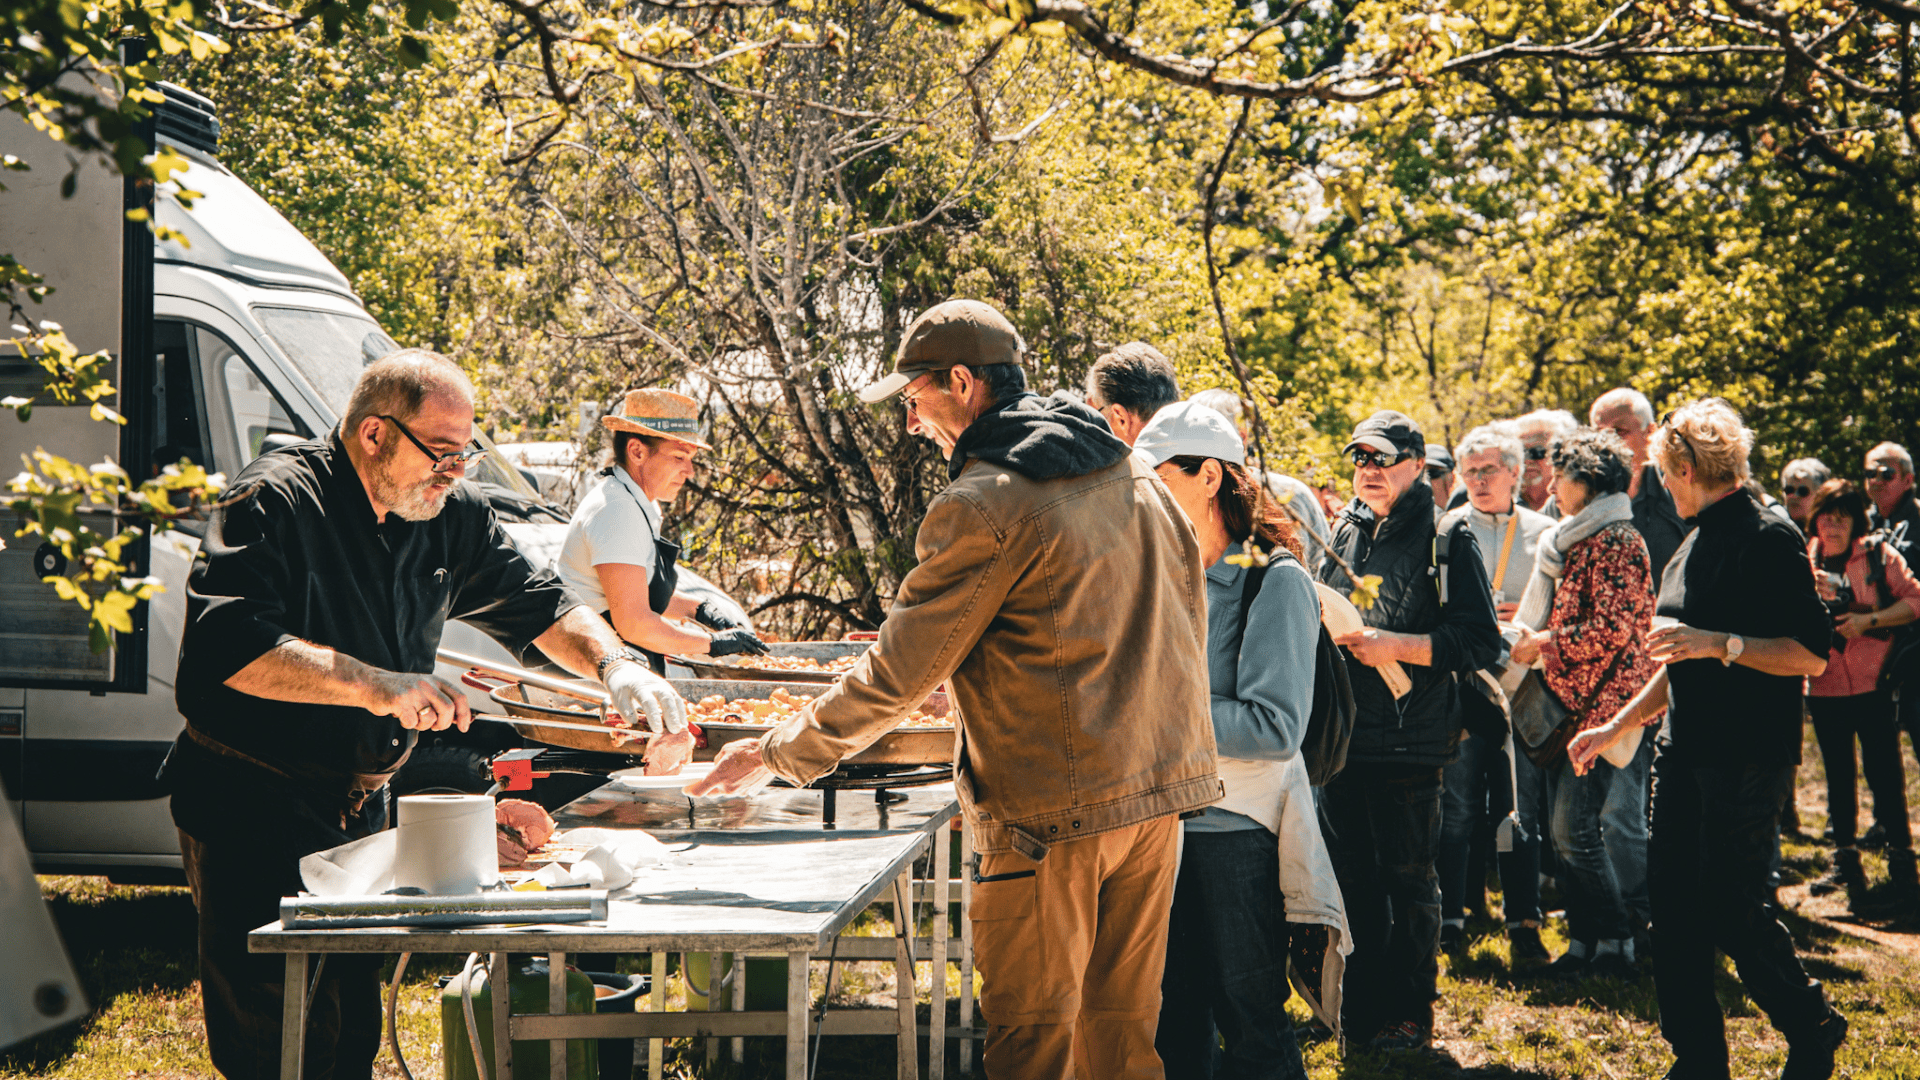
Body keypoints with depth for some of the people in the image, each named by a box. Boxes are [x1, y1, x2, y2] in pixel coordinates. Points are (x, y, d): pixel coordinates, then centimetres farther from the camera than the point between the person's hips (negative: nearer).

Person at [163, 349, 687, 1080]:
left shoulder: (451, 514, 6)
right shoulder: (275, 501, -16)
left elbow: (538, 605, 15)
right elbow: (226, 642, -29)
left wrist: (614, 666, -5)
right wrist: (374, 685, -36)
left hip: (359, 805, 7)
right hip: (250, 811, -7)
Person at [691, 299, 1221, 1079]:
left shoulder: (982, 506, -14)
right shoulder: (1135, 475, 10)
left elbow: (898, 674, -11)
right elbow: (1186, 626, 17)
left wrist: (777, 753, 1)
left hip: (1054, 811, -8)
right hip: (1161, 788, 8)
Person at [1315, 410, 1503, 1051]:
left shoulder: (1446, 540, -6)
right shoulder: (1344, 532, 12)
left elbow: (1480, 643, -12)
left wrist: (1394, 645, -19)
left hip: (1408, 740, -6)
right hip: (1344, 733, 6)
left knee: (1407, 881, 3)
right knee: (1352, 875, 13)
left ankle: (1411, 1013, 15)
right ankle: (1362, 1006, 25)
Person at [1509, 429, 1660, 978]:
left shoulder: (1616, 541, -13)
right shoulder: (1578, 539, 18)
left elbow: (1611, 628, -21)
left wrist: (1545, 643, -13)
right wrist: (1535, 638, 13)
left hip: (1599, 705, -10)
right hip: (1568, 705, 10)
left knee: (1573, 827, -11)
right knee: (1564, 827, 8)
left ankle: (1616, 942, -1)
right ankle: (1586, 939, 13)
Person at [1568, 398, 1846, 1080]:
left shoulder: (1768, 540, -11)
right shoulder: (1692, 546, 16)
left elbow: (1813, 655, -17)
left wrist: (1717, 642, -23)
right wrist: (1613, 728, 23)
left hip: (1748, 759, -9)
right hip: (1685, 753, 9)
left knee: (1732, 907, -6)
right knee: (1672, 904, 6)